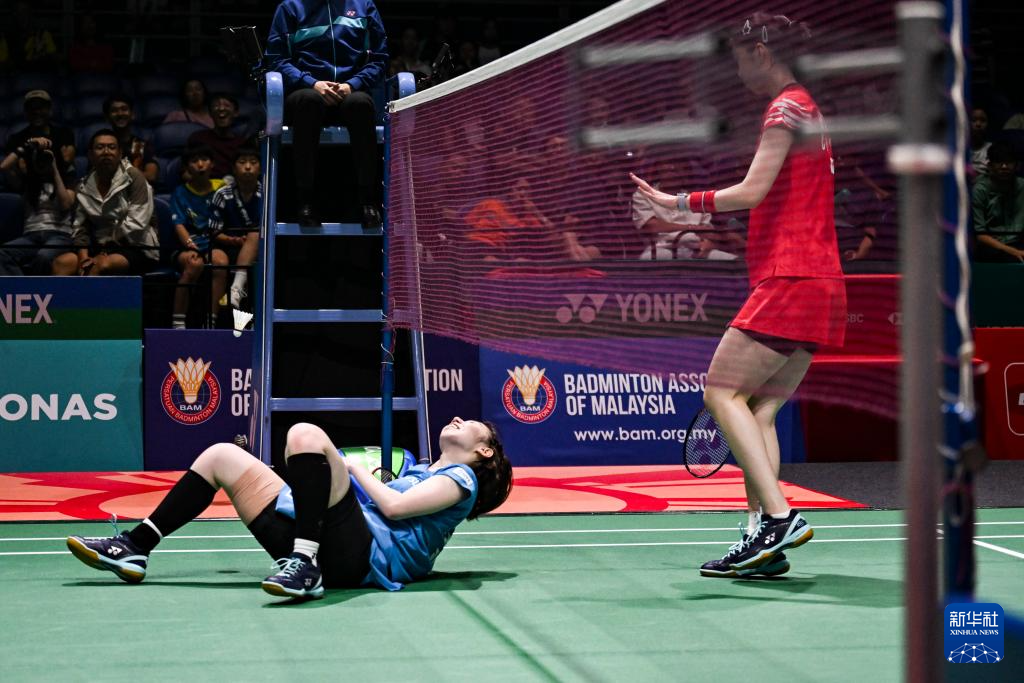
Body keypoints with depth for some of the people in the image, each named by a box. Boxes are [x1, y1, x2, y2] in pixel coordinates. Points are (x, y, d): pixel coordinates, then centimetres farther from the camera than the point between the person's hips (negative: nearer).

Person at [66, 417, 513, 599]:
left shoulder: (461, 478, 9)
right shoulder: (420, 471, 35)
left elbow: (394, 506, -8)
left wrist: (356, 468, 6)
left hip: (360, 555, -9)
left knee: (306, 435, -30)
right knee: (222, 456, 13)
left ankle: (305, 567, -37)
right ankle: (135, 548, 6)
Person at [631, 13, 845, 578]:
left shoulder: (786, 107, -8)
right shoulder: (804, 108, 22)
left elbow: (752, 191, -15)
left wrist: (678, 201, -8)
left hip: (791, 281, -10)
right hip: (819, 285, 10)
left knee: (723, 391, -9)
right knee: (759, 409, 6)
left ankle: (778, 516, -16)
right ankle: (764, 538, 0)